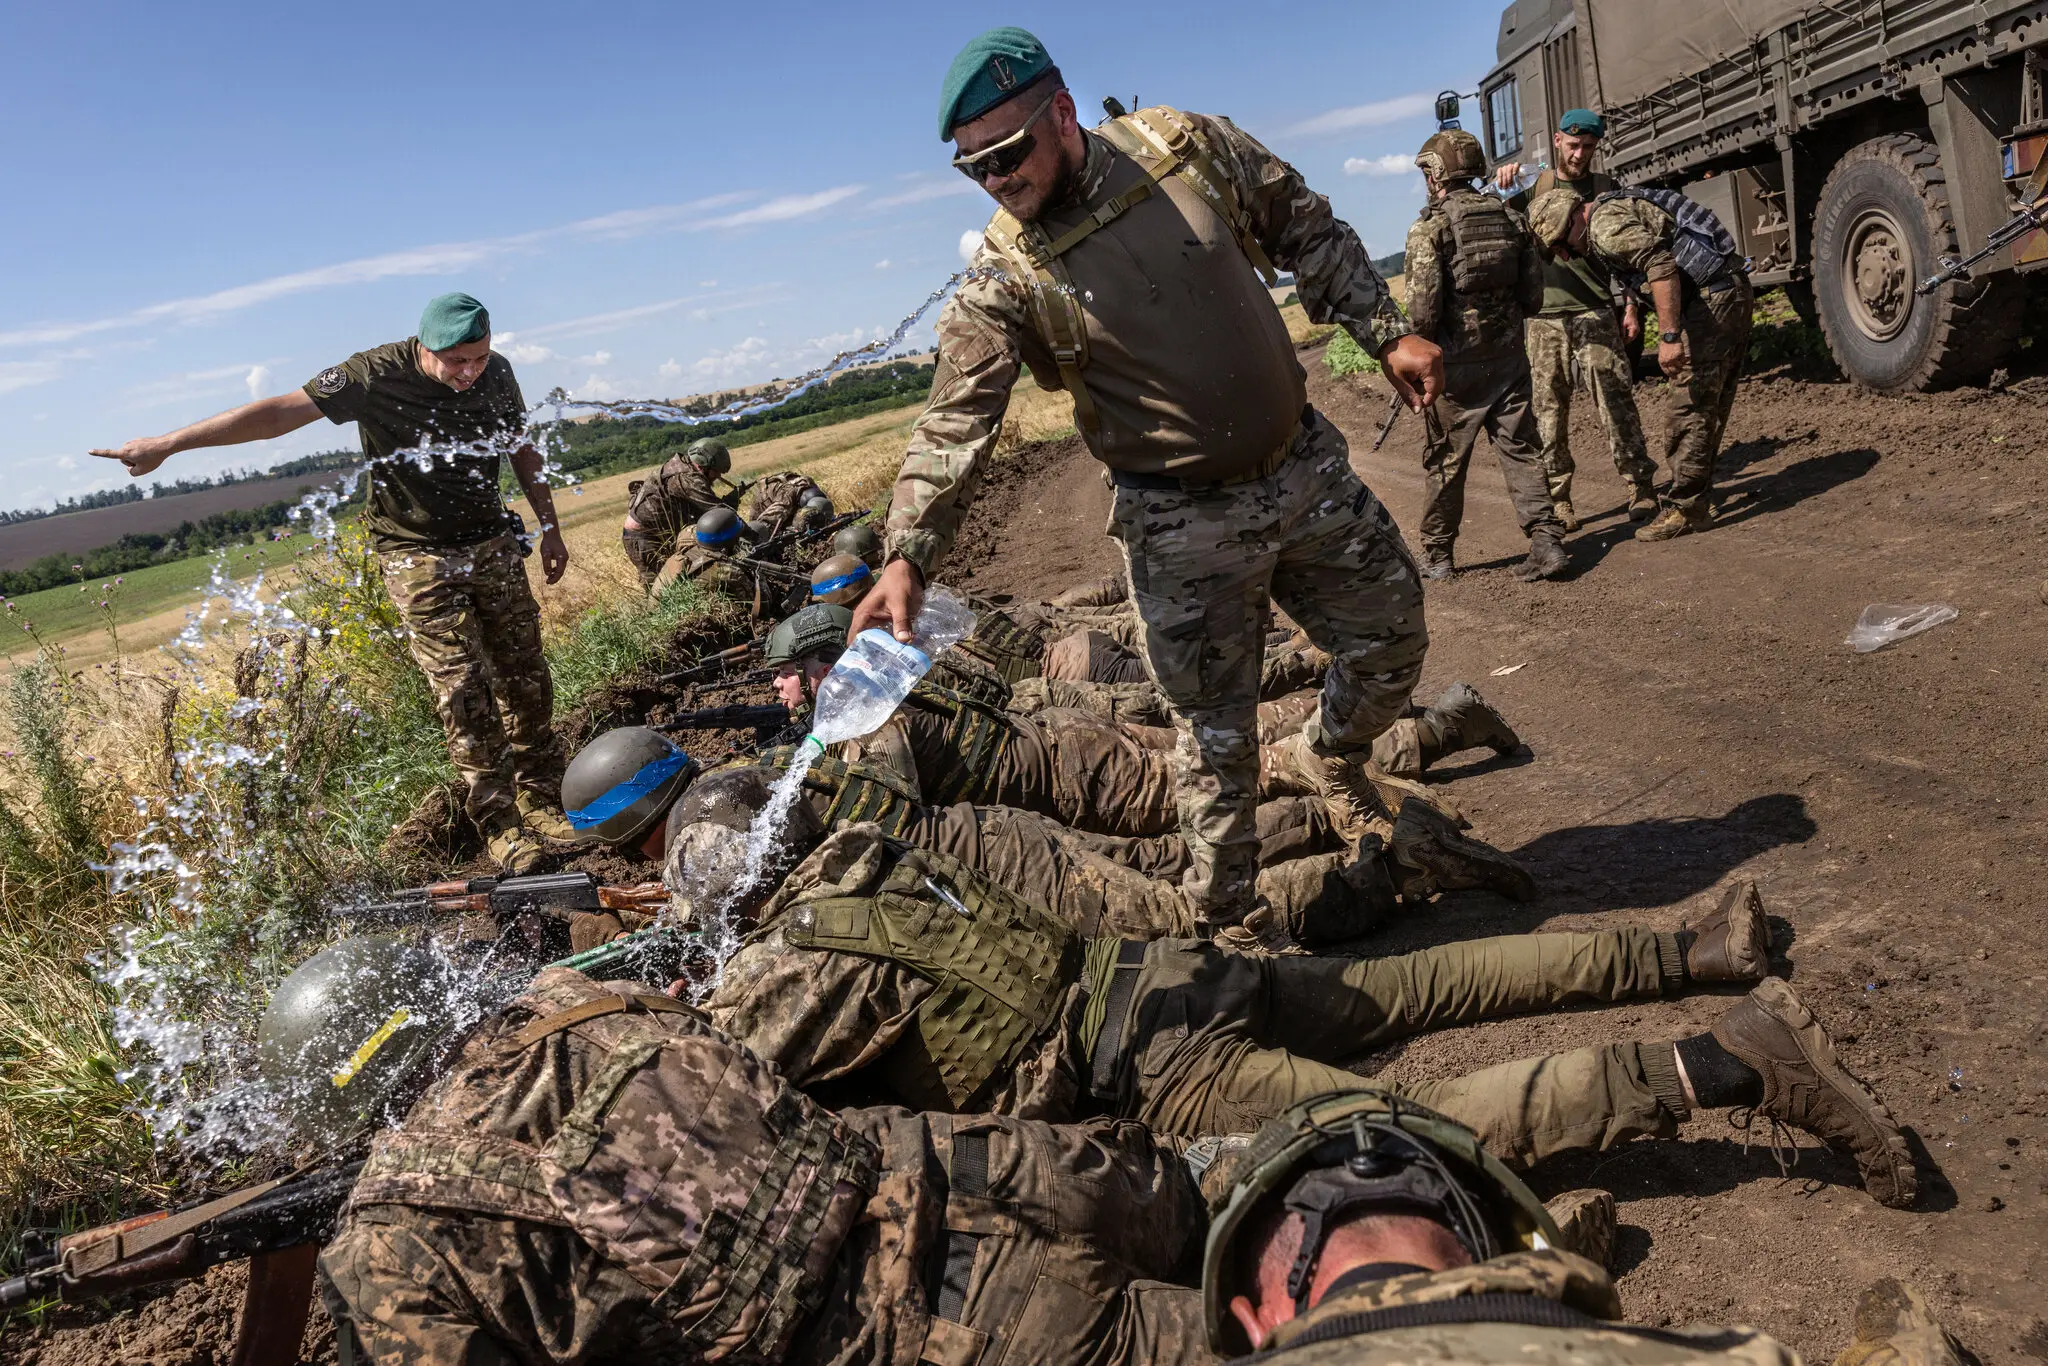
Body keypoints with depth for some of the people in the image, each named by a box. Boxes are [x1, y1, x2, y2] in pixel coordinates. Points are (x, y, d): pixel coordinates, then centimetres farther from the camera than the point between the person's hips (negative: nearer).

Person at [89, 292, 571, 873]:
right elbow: (279, 412, -17)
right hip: (419, 556, -4)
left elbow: (521, 448, 11)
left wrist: (549, 528, 12)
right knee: (461, 689, -10)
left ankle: (541, 803, 16)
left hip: (492, 544, 4)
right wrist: (166, 444, -16)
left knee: (525, 676, 4)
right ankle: (501, 827, -5)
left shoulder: (496, 372, -4)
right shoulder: (376, 375, -18)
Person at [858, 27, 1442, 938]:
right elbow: (955, 422, -19)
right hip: (1182, 528, -3)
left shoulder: (1189, 147, -6)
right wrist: (908, 555, -31)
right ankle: (1223, 920, 25)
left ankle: (1327, 768, 46)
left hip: (1308, 470, 4)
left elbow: (1309, 234, 6)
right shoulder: (1006, 276, -14)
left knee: (1390, 646, 16)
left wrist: (1385, 334, 2)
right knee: (1215, 734, 6)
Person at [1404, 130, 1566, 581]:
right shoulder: (1510, 218, 6)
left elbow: (1423, 307, -16)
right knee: (1521, 451, 9)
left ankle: (1437, 557, 17)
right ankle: (1546, 543, 1)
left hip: (1456, 364, -4)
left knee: (1445, 463, 7)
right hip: (1509, 357, 4)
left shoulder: (1429, 228, -10)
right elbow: (1533, 296, 6)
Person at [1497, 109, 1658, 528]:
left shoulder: (1606, 187, 9)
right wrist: (1502, 183, -10)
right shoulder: (1533, 186, 11)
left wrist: (1632, 307, 2)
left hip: (1595, 313, -1)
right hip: (1544, 318, 1)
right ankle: (1558, 500, 7)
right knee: (1549, 410, 0)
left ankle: (1641, 488, -4)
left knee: (1615, 400, -8)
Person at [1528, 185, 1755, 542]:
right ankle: (1698, 496, 24)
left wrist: (1669, 336, -28)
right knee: (1710, 402, 15)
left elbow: (1661, 265, -25)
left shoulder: (1606, 224, -13)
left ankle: (1685, 509, -7)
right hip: (1732, 290, 11)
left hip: (1713, 294, -11)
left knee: (1692, 405, -9)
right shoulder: (1617, 210, 21)